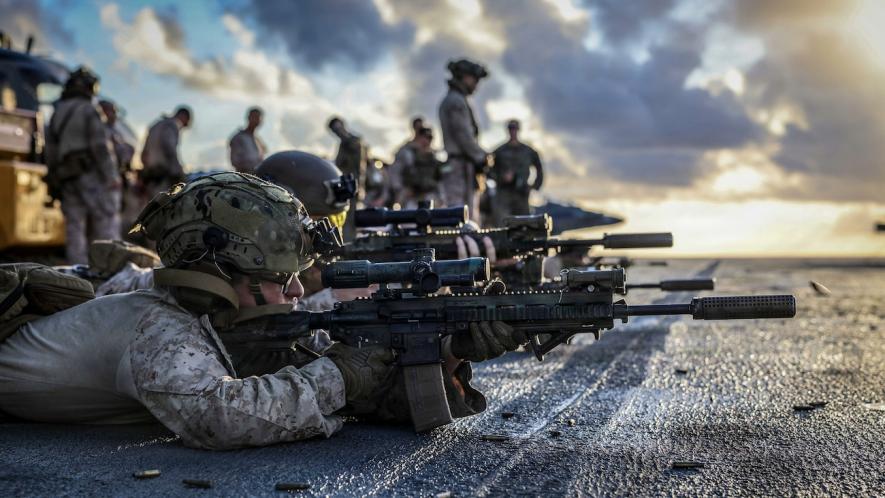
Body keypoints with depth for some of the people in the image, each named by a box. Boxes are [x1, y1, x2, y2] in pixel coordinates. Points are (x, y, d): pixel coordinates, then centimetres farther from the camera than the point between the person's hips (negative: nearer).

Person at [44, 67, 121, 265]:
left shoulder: (55, 116, 20)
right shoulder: (89, 110, -2)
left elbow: (50, 155, 18)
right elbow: (100, 146, -12)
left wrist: (55, 185, 20)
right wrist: (111, 177, -13)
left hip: (67, 180, 7)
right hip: (93, 175, -7)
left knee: (74, 232, 4)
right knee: (106, 228, -7)